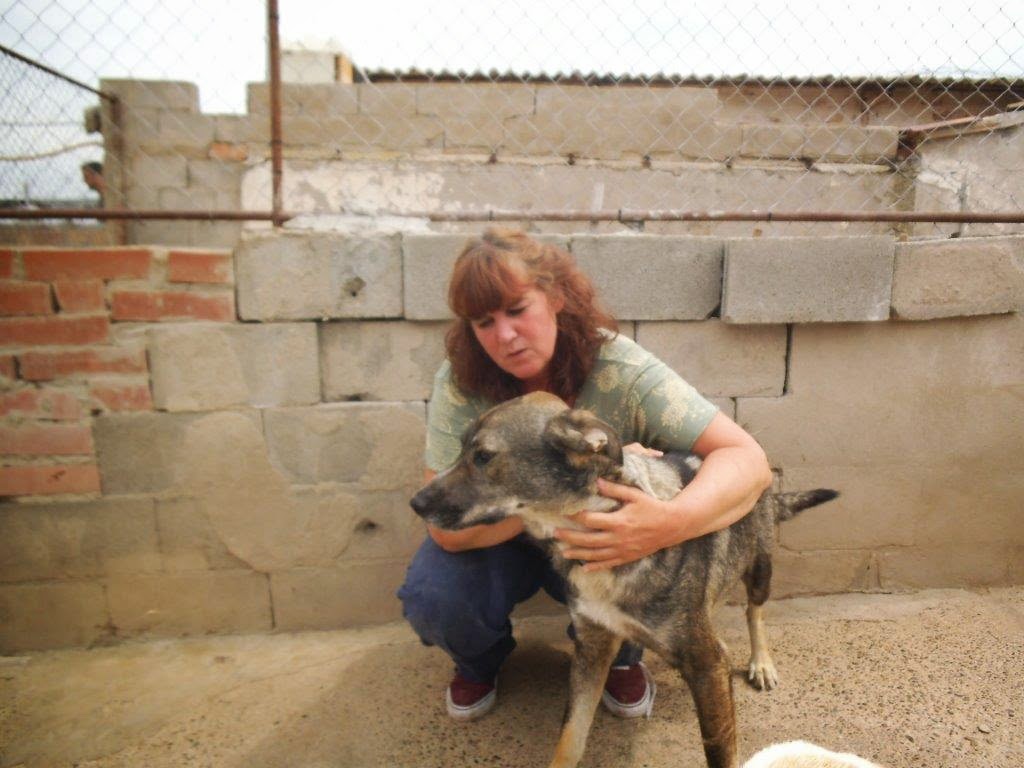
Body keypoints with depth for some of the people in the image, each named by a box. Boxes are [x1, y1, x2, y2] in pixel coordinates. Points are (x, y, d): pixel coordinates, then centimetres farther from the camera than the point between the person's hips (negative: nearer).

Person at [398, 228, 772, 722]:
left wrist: (669, 522, -53)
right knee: (431, 598, -26)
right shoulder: (461, 384, -24)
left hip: (600, 540, 0)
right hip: (498, 540, 1)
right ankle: (480, 662, 12)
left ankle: (619, 657, 10)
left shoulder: (619, 369, -27)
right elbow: (448, 526, -30)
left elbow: (749, 460, -31)